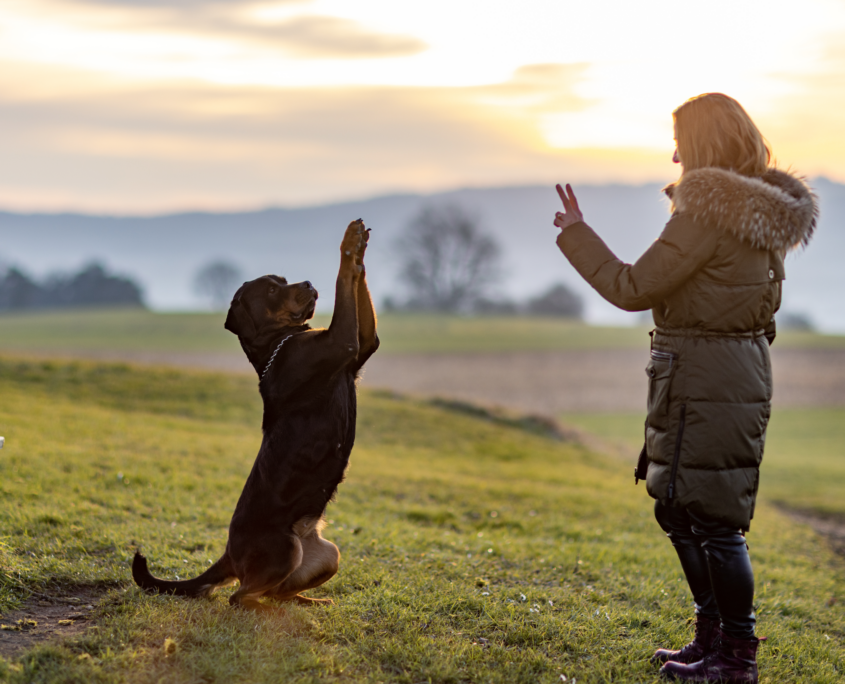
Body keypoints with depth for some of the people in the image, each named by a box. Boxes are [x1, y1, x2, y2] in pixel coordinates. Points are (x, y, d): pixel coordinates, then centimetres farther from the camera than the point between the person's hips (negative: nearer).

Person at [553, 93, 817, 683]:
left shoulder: (710, 216, -19)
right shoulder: (759, 215, 10)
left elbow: (633, 289, -17)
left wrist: (576, 234, -5)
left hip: (706, 381, -10)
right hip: (740, 365, 10)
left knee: (713, 520, -1)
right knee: (678, 510, 19)